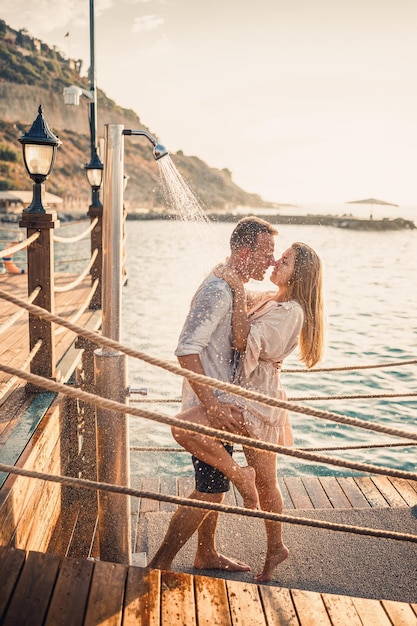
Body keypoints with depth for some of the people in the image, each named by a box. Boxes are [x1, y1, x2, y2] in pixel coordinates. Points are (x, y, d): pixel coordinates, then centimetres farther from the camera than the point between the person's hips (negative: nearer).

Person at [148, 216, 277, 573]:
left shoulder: (233, 288, 10)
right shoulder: (218, 290, -22)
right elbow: (187, 351, -29)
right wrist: (213, 406, -29)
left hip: (220, 402, 10)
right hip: (208, 407, -10)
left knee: (215, 485, 19)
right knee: (210, 491, -1)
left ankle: (207, 555, 35)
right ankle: (159, 565, 12)